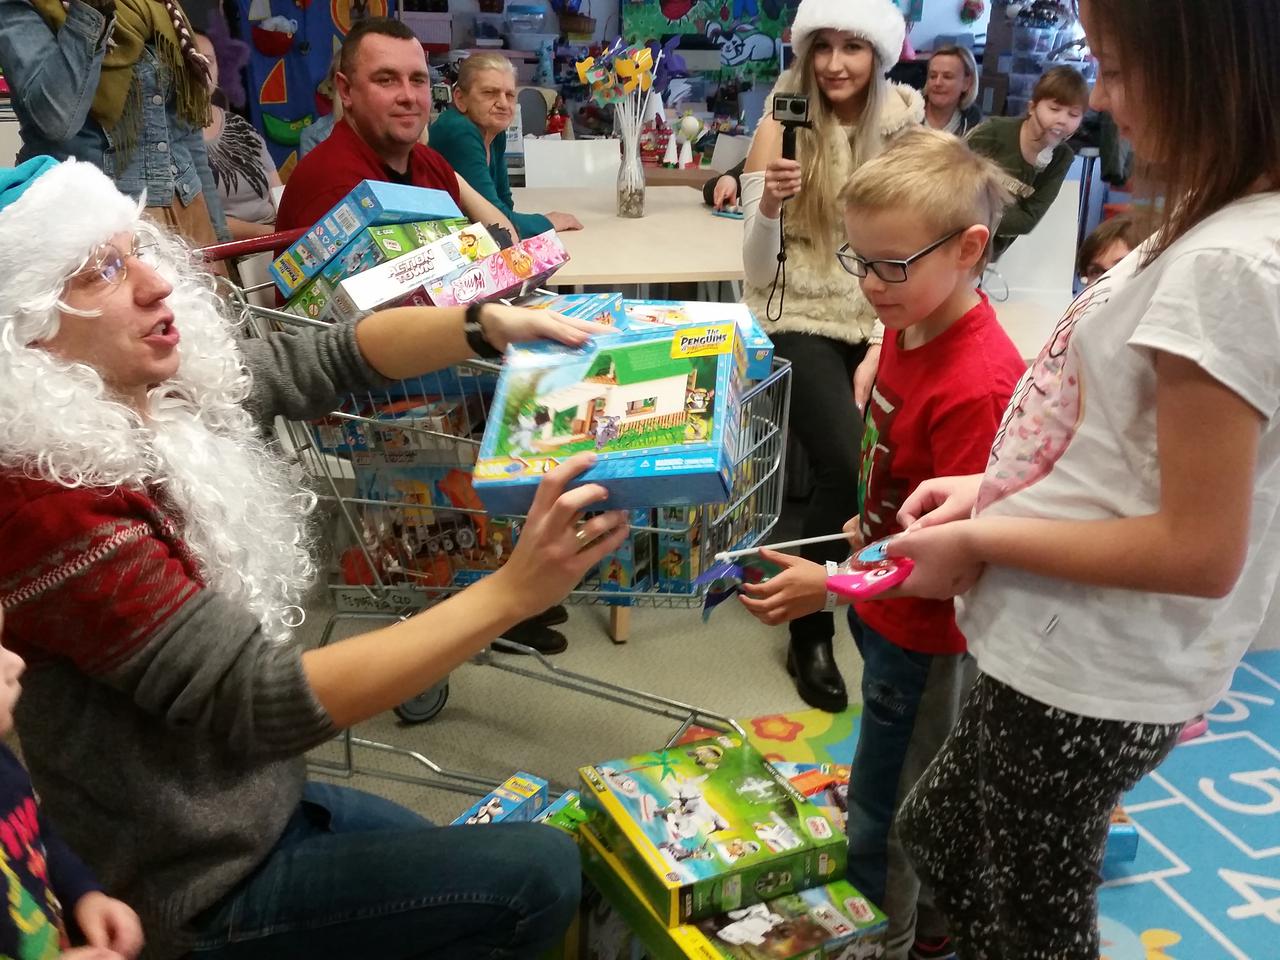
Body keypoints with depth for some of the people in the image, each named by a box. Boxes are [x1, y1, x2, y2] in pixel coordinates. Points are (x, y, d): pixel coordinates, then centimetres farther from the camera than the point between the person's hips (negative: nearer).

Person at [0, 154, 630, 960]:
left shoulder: (164, 390, -7)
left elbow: (332, 359, 2)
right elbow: (265, 701, -33)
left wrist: (491, 325, -15)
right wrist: (513, 591, -38)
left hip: (261, 801, 8)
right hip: (203, 887, -7)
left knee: (487, 867, 24)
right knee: (539, 875, -2)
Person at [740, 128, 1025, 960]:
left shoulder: (977, 385, -31)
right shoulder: (909, 327, -3)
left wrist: (831, 586, -33)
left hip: (926, 637, -9)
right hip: (888, 613, 9)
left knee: (880, 831, 11)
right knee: (928, 803, 29)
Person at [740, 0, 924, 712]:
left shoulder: (906, 132, 2)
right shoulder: (780, 129, -3)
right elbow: (758, 269, -6)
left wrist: (880, 350, -8)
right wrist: (769, 205, -25)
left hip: (882, 326, 3)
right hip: (801, 322, -3)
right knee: (848, 468, -22)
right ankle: (810, 632, 0)